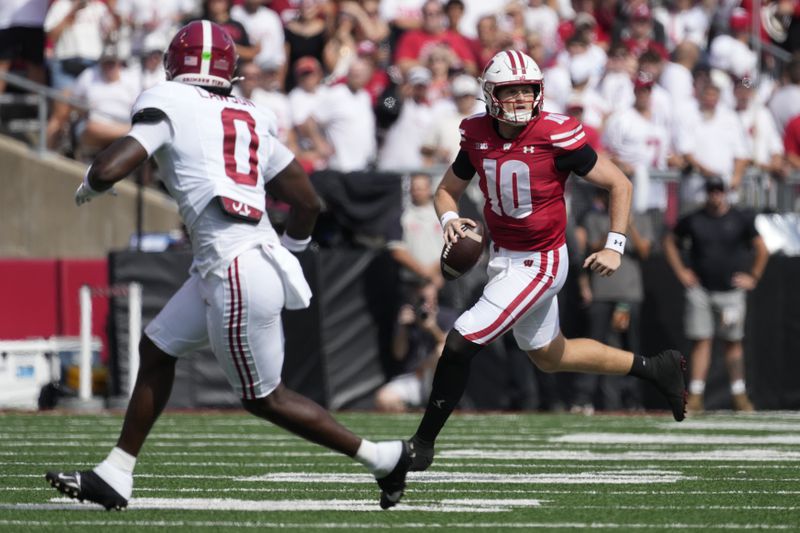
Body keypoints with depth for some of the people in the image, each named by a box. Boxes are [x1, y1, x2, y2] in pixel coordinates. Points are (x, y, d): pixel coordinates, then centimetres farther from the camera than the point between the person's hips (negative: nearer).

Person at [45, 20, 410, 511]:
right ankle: (114, 476, 21)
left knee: (265, 398, 5)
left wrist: (88, 188, 9)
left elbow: (108, 169, -14)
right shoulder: (250, 119, 14)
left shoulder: (170, 108, -5)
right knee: (157, 349, 17)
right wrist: (286, 251, 34)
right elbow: (309, 203, 16)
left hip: (238, 276, -8)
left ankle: (385, 457, 10)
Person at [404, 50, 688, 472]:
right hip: (503, 258, 8)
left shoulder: (555, 136, -19)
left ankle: (423, 443, -1)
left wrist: (614, 246, -15)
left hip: (539, 263, -8)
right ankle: (655, 368, 38)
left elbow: (619, 184, -10)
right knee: (549, 357, 22)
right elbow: (447, 190, 12)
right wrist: (450, 219, -10)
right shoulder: (478, 137, -3)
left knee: (461, 341, -15)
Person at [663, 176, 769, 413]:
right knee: (700, 341, -5)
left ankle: (739, 395, 10)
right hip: (700, 291, 0)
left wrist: (753, 278, 5)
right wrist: (681, 271, 8)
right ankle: (695, 395, -7)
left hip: (732, 291, 0)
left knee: (733, 342, 4)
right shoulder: (692, 220, 3)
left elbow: (761, 249, 9)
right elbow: (669, 242, 16)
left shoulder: (741, 220, 2)